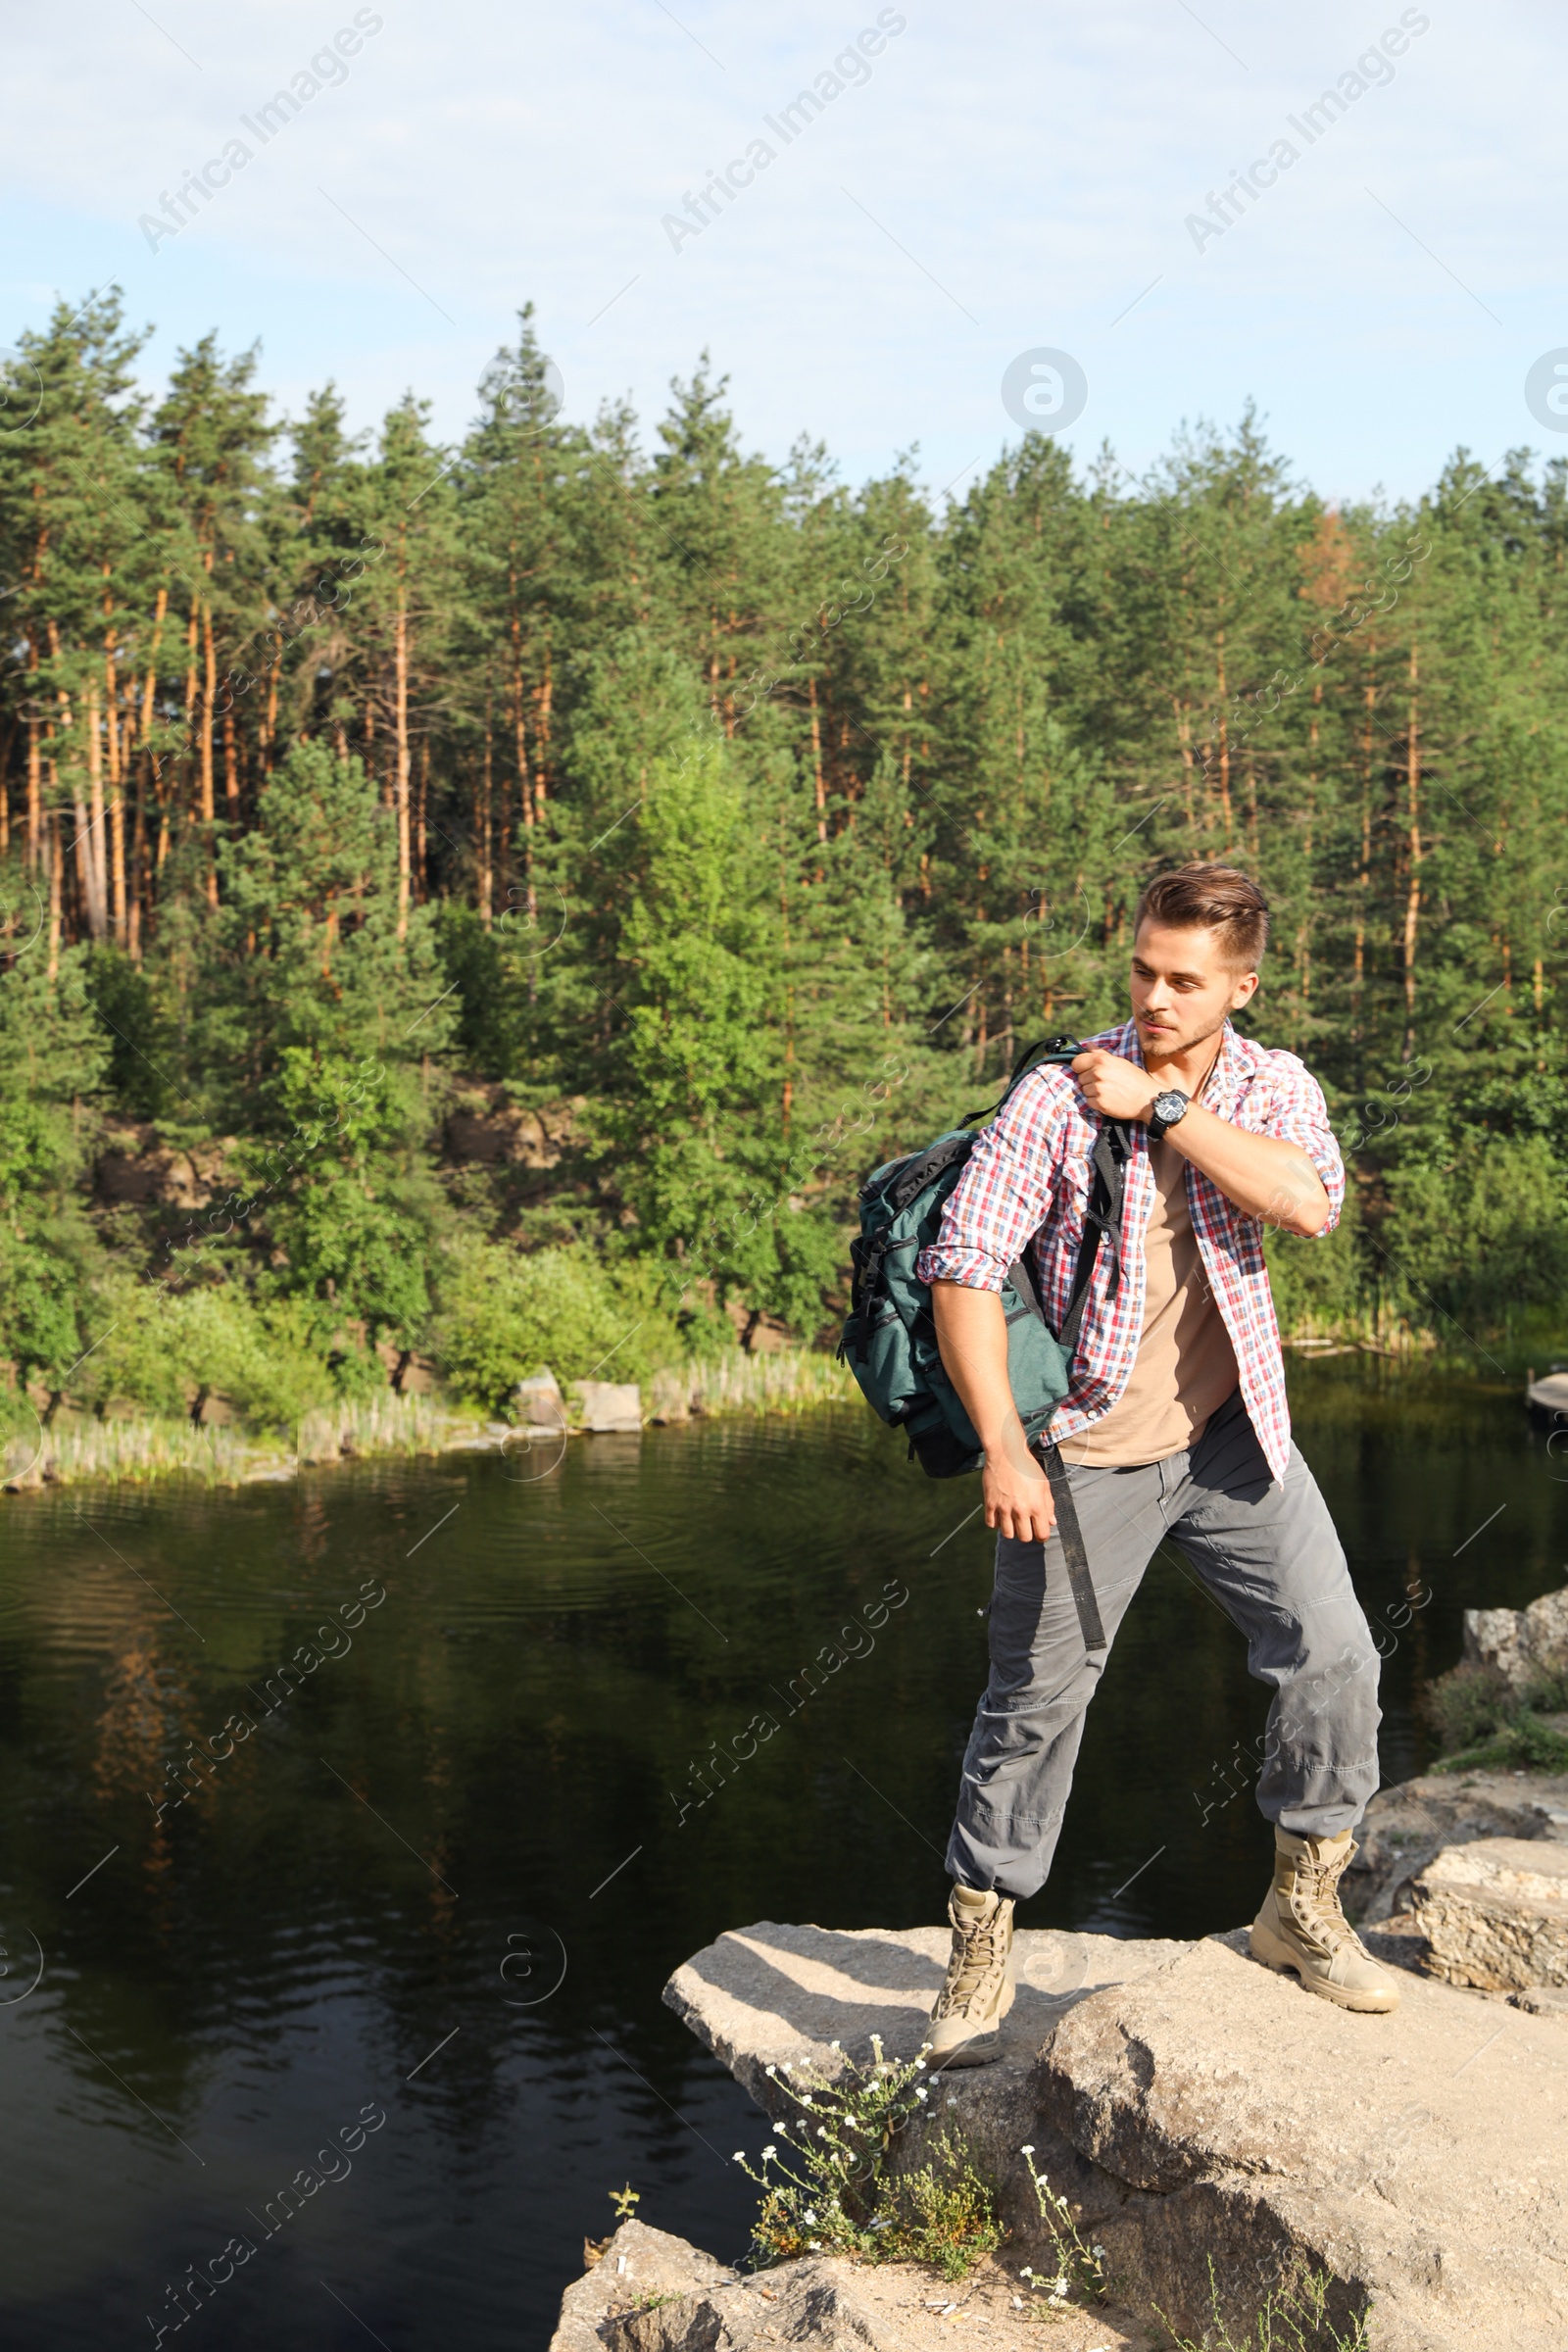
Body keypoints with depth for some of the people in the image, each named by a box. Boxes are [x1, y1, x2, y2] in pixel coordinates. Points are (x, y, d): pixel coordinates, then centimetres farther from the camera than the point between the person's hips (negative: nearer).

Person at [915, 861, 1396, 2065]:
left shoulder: (1272, 1087, -1)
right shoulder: (1056, 1099, -13)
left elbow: (1310, 1200, -22)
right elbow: (964, 1266, -15)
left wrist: (1162, 1106, -23)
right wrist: (1004, 1448, -19)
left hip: (1232, 1432, 3)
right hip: (1089, 1448, -3)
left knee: (1333, 1652, -1)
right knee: (1037, 1702, 3)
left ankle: (1304, 1905, 19)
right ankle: (980, 1959, 18)